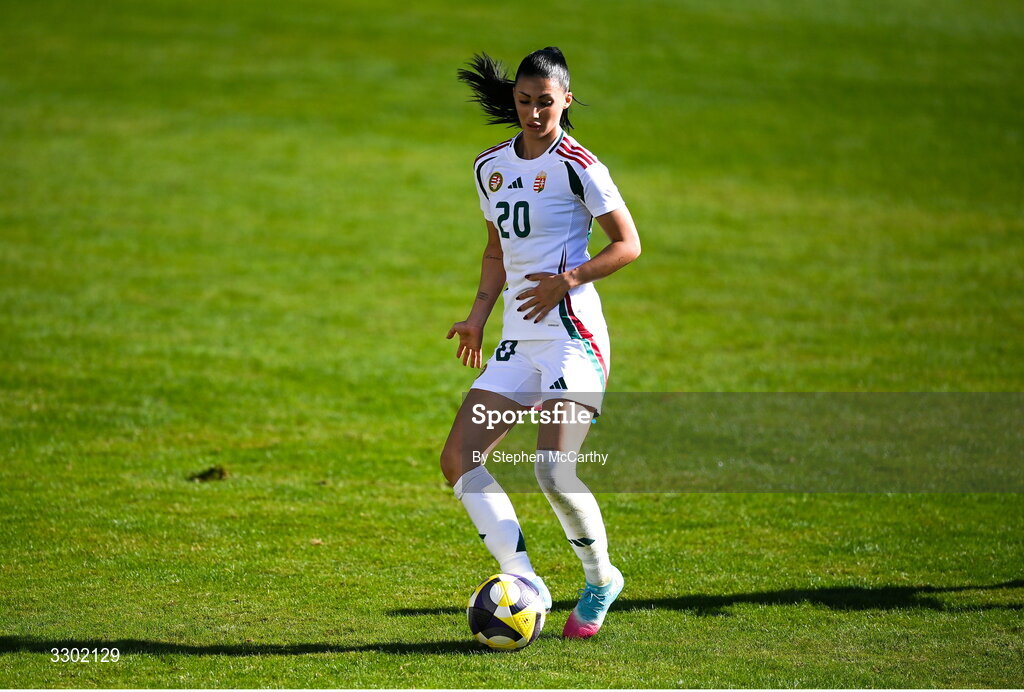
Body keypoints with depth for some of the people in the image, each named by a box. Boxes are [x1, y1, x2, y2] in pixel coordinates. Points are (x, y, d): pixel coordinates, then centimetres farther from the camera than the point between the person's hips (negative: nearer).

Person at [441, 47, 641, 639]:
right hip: (518, 341, 7)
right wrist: (480, 314, 15)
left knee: (554, 471, -19)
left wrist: (567, 280, -17)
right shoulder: (490, 167, 14)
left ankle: (601, 579, 6)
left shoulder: (576, 166, -7)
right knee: (459, 460, -8)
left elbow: (628, 244, -5)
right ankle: (524, 582, -6)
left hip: (572, 335, -7)